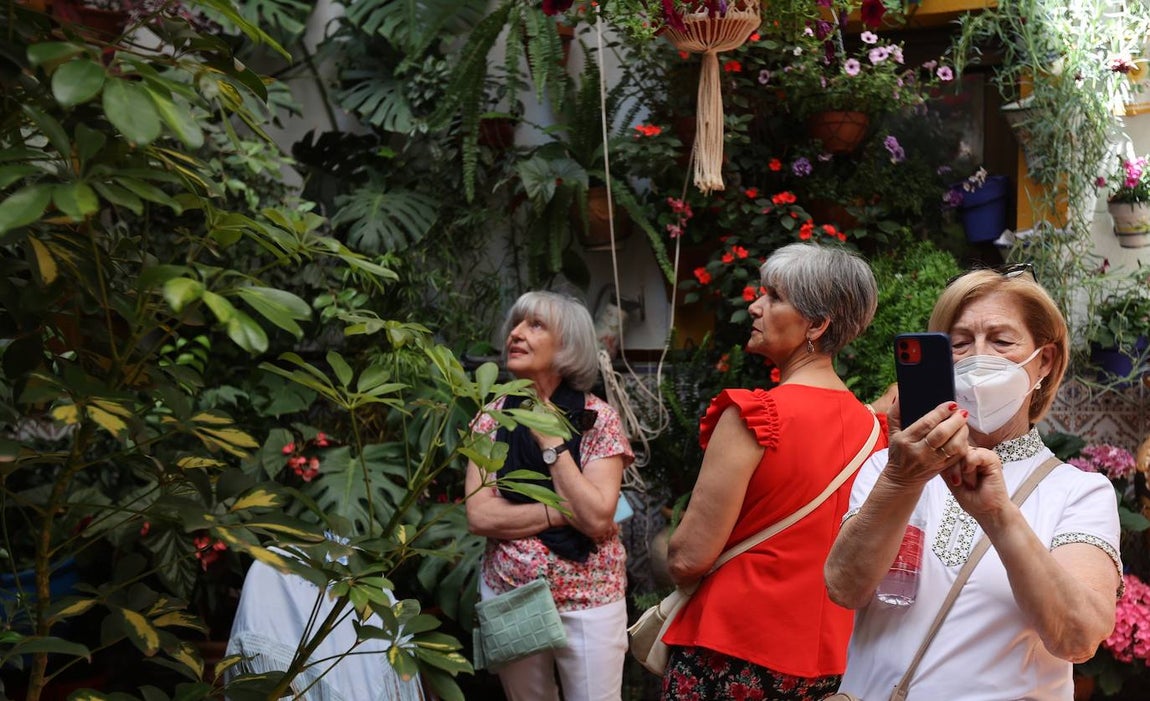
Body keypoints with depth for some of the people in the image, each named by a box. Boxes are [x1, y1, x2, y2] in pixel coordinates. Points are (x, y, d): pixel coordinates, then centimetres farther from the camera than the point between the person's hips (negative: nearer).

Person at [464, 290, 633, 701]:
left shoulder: (597, 419, -9)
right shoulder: (492, 417, 0)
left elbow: (597, 518, -20)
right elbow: (478, 515, -10)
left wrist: (551, 442, -18)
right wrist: (563, 511, -18)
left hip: (587, 601, -3)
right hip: (508, 596, 3)